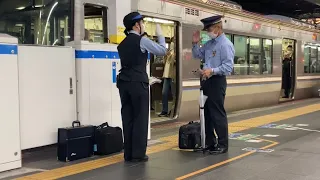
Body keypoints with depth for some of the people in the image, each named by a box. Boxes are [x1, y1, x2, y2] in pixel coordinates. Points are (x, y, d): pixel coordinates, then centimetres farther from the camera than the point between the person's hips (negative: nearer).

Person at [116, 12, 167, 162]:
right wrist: (160, 35, 15)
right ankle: (138, 154, 0)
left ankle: (128, 154, 10)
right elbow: (162, 51, 1)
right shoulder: (142, 40, -5)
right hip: (138, 83, -7)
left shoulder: (122, 44, 16)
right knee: (140, 118, -1)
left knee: (127, 118, 7)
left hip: (124, 83, 7)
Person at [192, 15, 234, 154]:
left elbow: (228, 67, -21)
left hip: (217, 81, -9)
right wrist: (195, 43, 8)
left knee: (218, 114, -4)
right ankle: (210, 142, 25)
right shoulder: (209, 43, 13)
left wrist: (212, 71, -33)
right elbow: (197, 55, 24)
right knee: (207, 112, 14)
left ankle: (223, 145, 5)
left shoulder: (225, 44, -13)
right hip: (207, 81, 9)